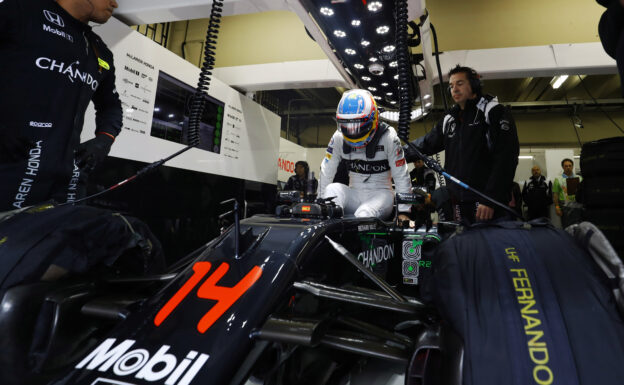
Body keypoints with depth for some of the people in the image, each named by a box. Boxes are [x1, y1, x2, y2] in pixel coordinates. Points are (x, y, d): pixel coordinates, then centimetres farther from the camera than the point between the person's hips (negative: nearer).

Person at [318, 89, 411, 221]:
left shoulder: (388, 137, -11)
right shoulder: (339, 138, -3)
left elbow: (401, 176, -9)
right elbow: (326, 172, 1)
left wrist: (403, 211, -11)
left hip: (380, 194, -3)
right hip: (354, 194, 3)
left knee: (364, 215, -34)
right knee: (332, 189, -27)